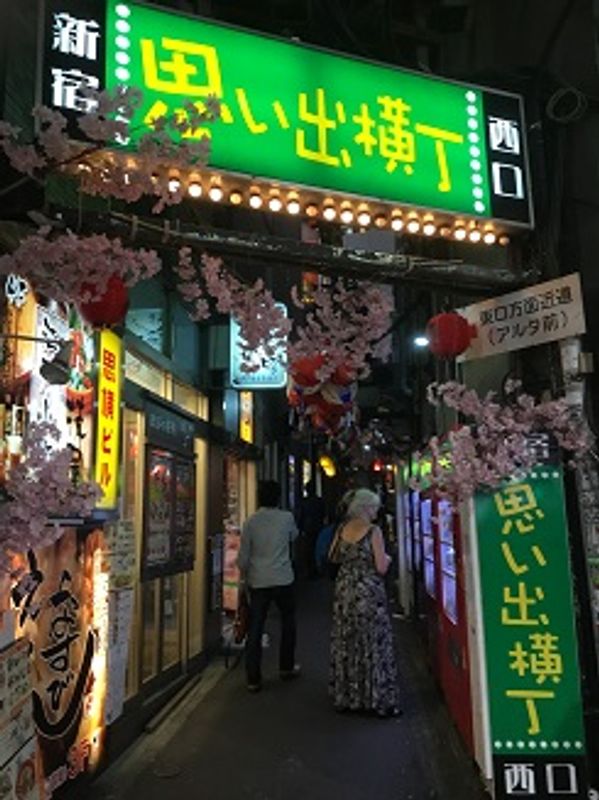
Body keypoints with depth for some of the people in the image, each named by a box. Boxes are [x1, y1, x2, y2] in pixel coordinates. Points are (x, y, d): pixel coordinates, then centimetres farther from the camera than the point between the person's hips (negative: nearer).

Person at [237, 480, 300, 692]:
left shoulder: (250, 522, -5)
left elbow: (243, 556, -2)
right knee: (288, 622, 20)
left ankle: (253, 679, 8)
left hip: (258, 581, 1)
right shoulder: (287, 518, -6)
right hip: (283, 579, 0)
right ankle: (286, 667, 30)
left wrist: (244, 577, 13)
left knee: (255, 629, 5)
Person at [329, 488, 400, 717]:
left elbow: (334, 557, 16)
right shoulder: (373, 531, -13)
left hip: (344, 591, 6)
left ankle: (346, 698, 24)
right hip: (369, 593, -5)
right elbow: (381, 568, -14)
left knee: (345, 644, 13)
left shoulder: (342, 529, 2)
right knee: (373, 645, 4)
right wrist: (387, 558, 6)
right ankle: (379, 700, 10)